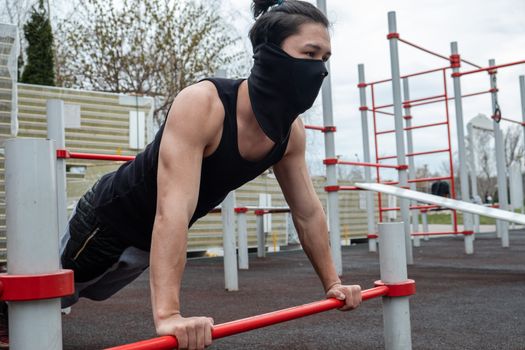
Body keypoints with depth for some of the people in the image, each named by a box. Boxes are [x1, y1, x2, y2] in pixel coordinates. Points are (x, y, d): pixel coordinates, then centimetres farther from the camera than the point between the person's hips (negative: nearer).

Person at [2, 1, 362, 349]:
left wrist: (332, 282, 1)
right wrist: (168, 313, -54)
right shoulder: (202, 104, -38)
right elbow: (172, 210, -47)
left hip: (153, 237, 8)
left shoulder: (291, 131, -15)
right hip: (113, 213, -7)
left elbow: (308, 211, -3)